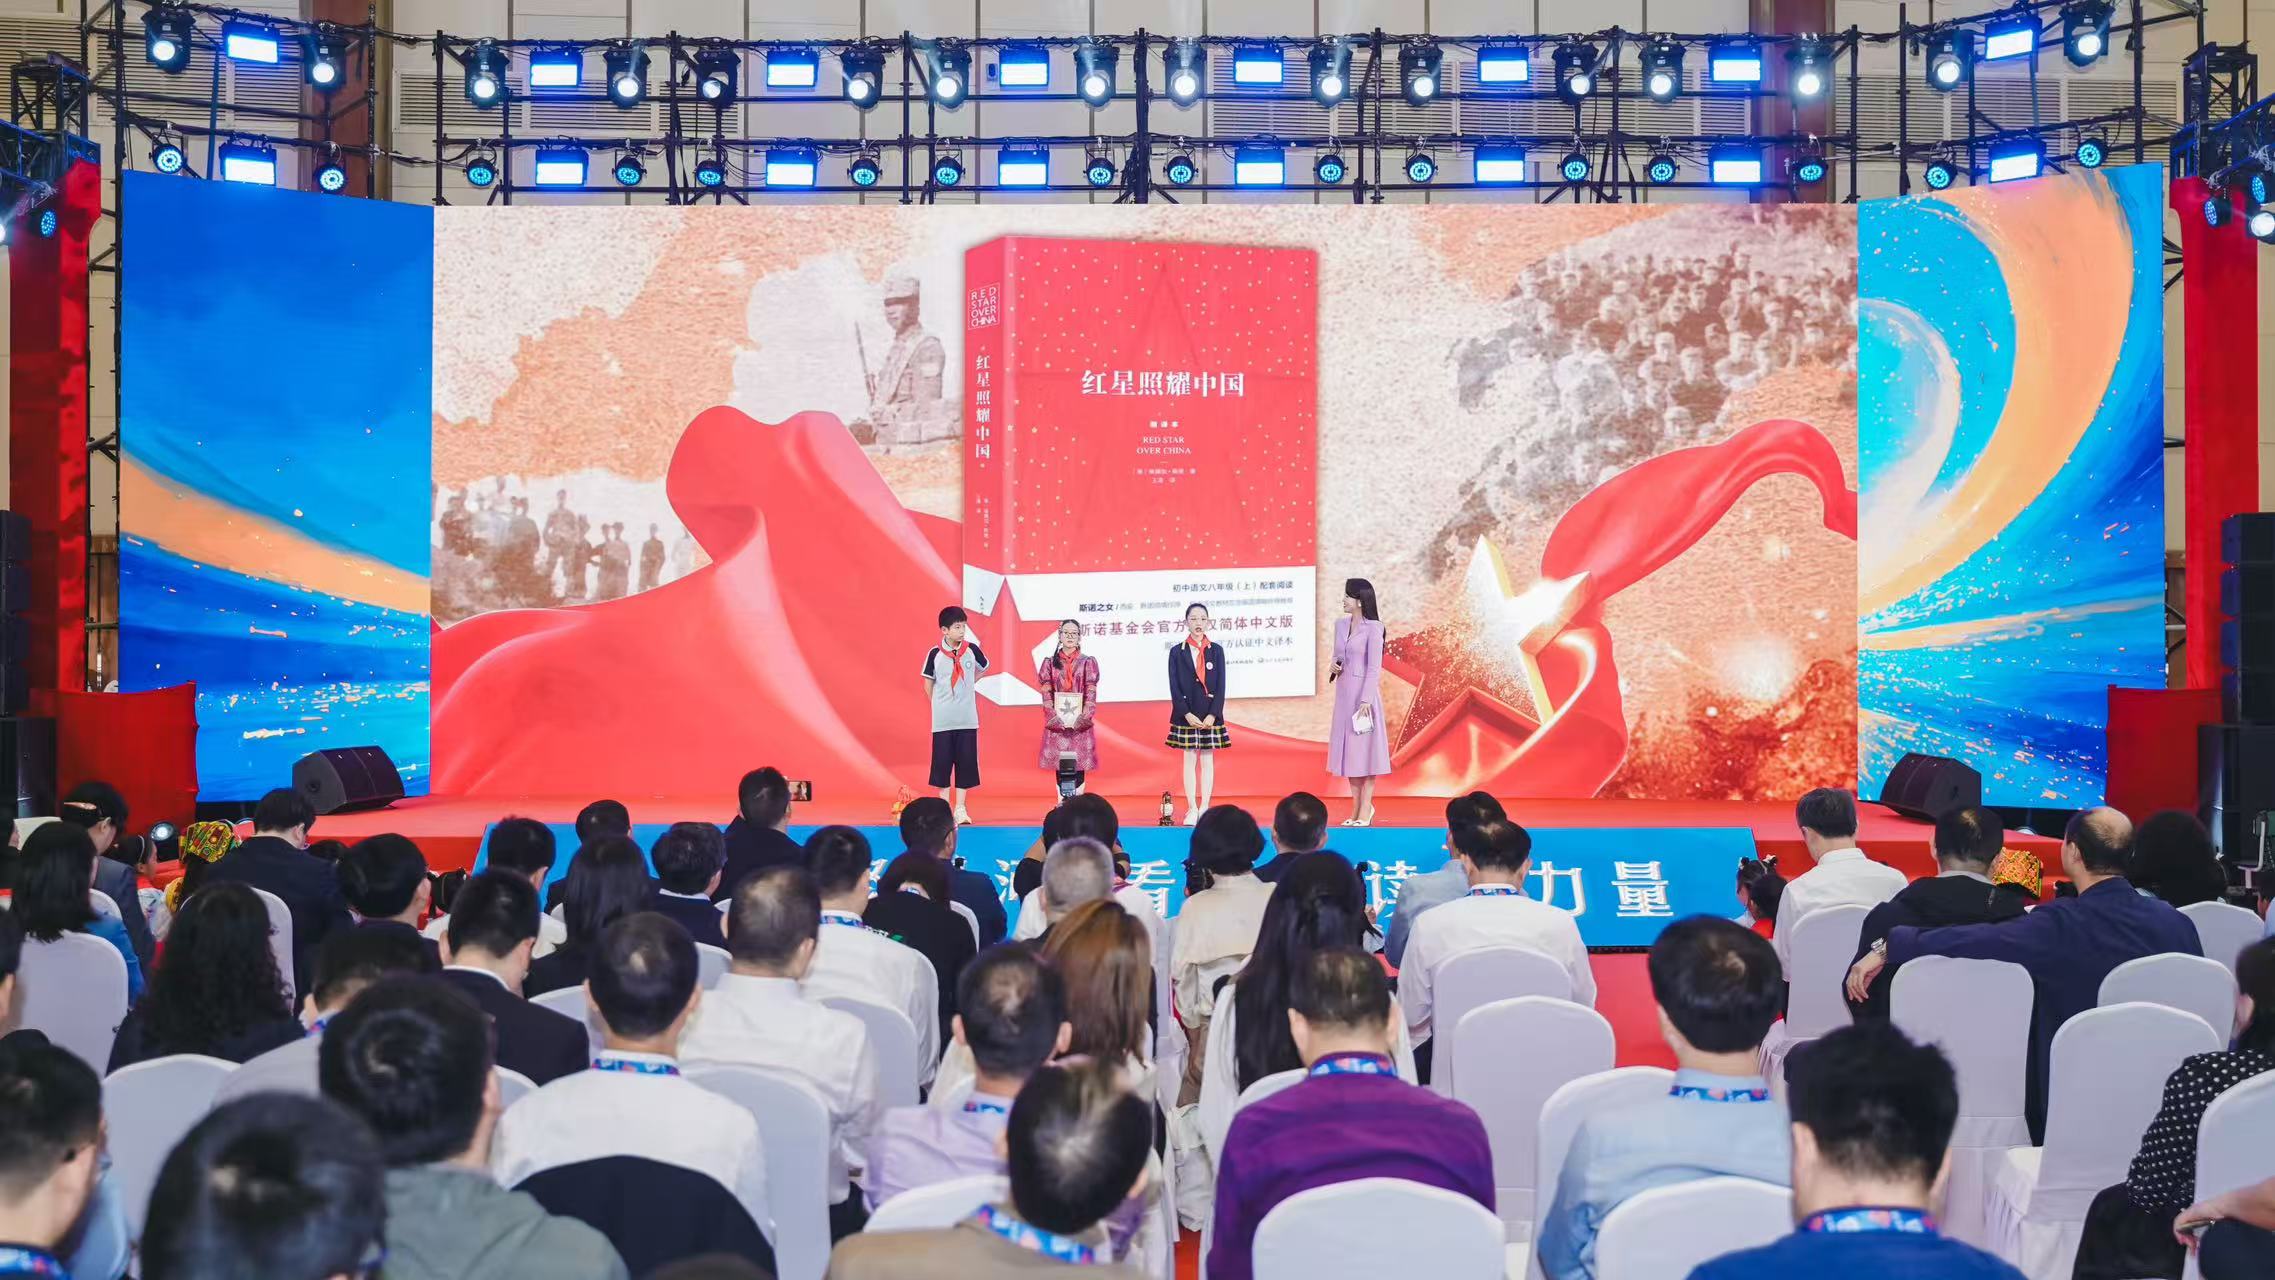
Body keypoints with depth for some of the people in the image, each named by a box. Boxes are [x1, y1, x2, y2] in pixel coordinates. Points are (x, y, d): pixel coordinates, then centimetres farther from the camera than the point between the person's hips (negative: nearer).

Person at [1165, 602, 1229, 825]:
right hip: (1185, 715, 0)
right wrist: (1187, 714, -12)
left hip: (1210, 716, 0)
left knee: (1207, 760, 4)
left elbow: (1220, 686, 0)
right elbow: (1174, 687, -2)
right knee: (1189, 760, 3)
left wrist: (1212, 715, -10)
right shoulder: (1177, 652, 2)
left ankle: (1205, 808, 8)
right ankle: (1192, 809, 7)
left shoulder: (1216, 650, 4)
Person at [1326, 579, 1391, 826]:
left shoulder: (1373, 627, -9)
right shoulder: (1340, 624, 11)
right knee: (1348, 748, 9)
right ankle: (1356, 806, 16)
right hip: (1343, 692, 7)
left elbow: (1374, 667, -13)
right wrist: (1333, 668, -2)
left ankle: (1366, 809, 1)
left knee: (1365, 747, -3)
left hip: (1363, 691, -7)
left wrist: (1365, 700, -18)